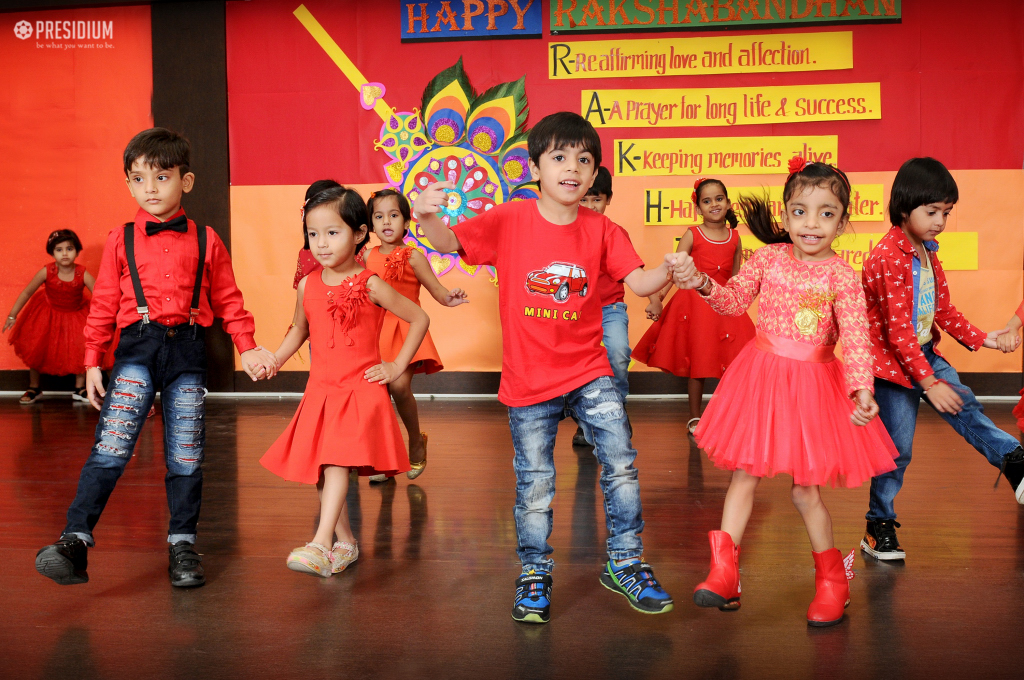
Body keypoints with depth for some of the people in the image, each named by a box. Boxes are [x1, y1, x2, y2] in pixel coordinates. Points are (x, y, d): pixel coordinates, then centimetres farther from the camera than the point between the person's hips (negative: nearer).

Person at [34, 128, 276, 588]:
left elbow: (227, 300, 12)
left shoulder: (205, 241, 7)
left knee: (185, 455, 6)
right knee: (110, 447, -12)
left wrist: (247, 348, 5)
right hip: (136, 347, 0)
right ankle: (75, 541, -8)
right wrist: (93, 362, 6)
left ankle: (183, 545, 17)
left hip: (187, 350, 1)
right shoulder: (121, 241, 7)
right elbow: (103, 306, 9)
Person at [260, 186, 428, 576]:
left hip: (361, 391, -5)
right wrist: (273, 360, 6)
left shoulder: (370, 286, -8)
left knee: (337, 461, -21)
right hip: (320, 392, 6)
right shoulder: (308, 286, 4)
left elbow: (419, 319, -1)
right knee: (320, 470, 8)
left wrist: (397, 367, -3)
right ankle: (346, 543, 22)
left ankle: (320, 544, -25)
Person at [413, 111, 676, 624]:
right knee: (534, 484, 8)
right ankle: (534, 574, 29)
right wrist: (426, 216, -35)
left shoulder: (601, 230, -1)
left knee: (621, 462, -2)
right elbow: (449, 242, -13)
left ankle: (624, 562, 19)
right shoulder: (509, 220, -7)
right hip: (528, 380, -1)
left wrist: (670, 269, -29)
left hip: (589, 372, 2)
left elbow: (639, 282, -8)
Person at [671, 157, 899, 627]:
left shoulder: (841, 275, -9)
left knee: (805, 488, 5)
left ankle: (832, 579, 25)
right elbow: (734, 301, 4)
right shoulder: (767, 258, -2)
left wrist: (861, 388, -29)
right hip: (762, 376, 2)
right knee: (745, 474, 4)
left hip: (813, 383, -2)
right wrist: (702, 284, -15)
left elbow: (855, 338, -15)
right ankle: (724, 573, 11)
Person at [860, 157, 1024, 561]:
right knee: (897, 448, 0)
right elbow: (898, 330, -25)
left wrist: (981, 339, 5)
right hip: (892, 362, -8)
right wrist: (929, 383, -25)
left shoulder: (928, 253, 7)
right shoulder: (888, 258, -22)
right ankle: (879, 528, 12)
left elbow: (944, 310, 16)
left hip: (925, 354, 8)